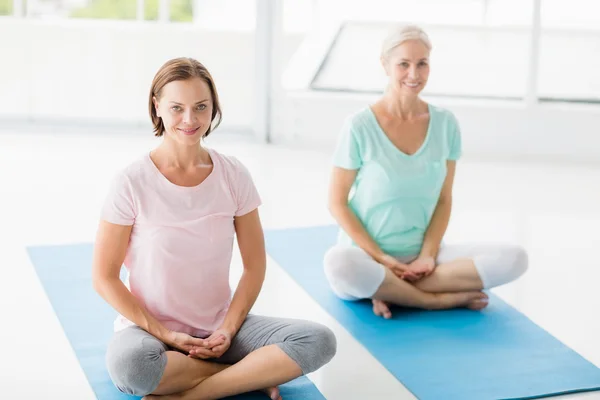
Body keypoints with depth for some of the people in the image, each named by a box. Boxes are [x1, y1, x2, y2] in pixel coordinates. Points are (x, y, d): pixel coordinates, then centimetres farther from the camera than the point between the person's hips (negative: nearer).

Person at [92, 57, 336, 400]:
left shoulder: (233, 175, -3)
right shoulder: (132, 182, -11)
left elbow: (255, 266, 3)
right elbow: (105, 278, -8)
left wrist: (227, 331, -10)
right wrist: (167, 336, -13)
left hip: (218, 329, 2)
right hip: (151, 330, -2)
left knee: (319, 341, -20)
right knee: (127, 362, -39)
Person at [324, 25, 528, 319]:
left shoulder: (445, 124, 0)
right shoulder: (360, 126, -10)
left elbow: (443, 199, 6)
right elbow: (337, 203, -6)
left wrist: (427, 256, -9)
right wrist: (381, 258, -13)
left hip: (420, 255, 4)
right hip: (368, 255, -3)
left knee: (513, 258, -19)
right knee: (339, 264, -40)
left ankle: (392, 291, -18)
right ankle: (441, 299, -18)